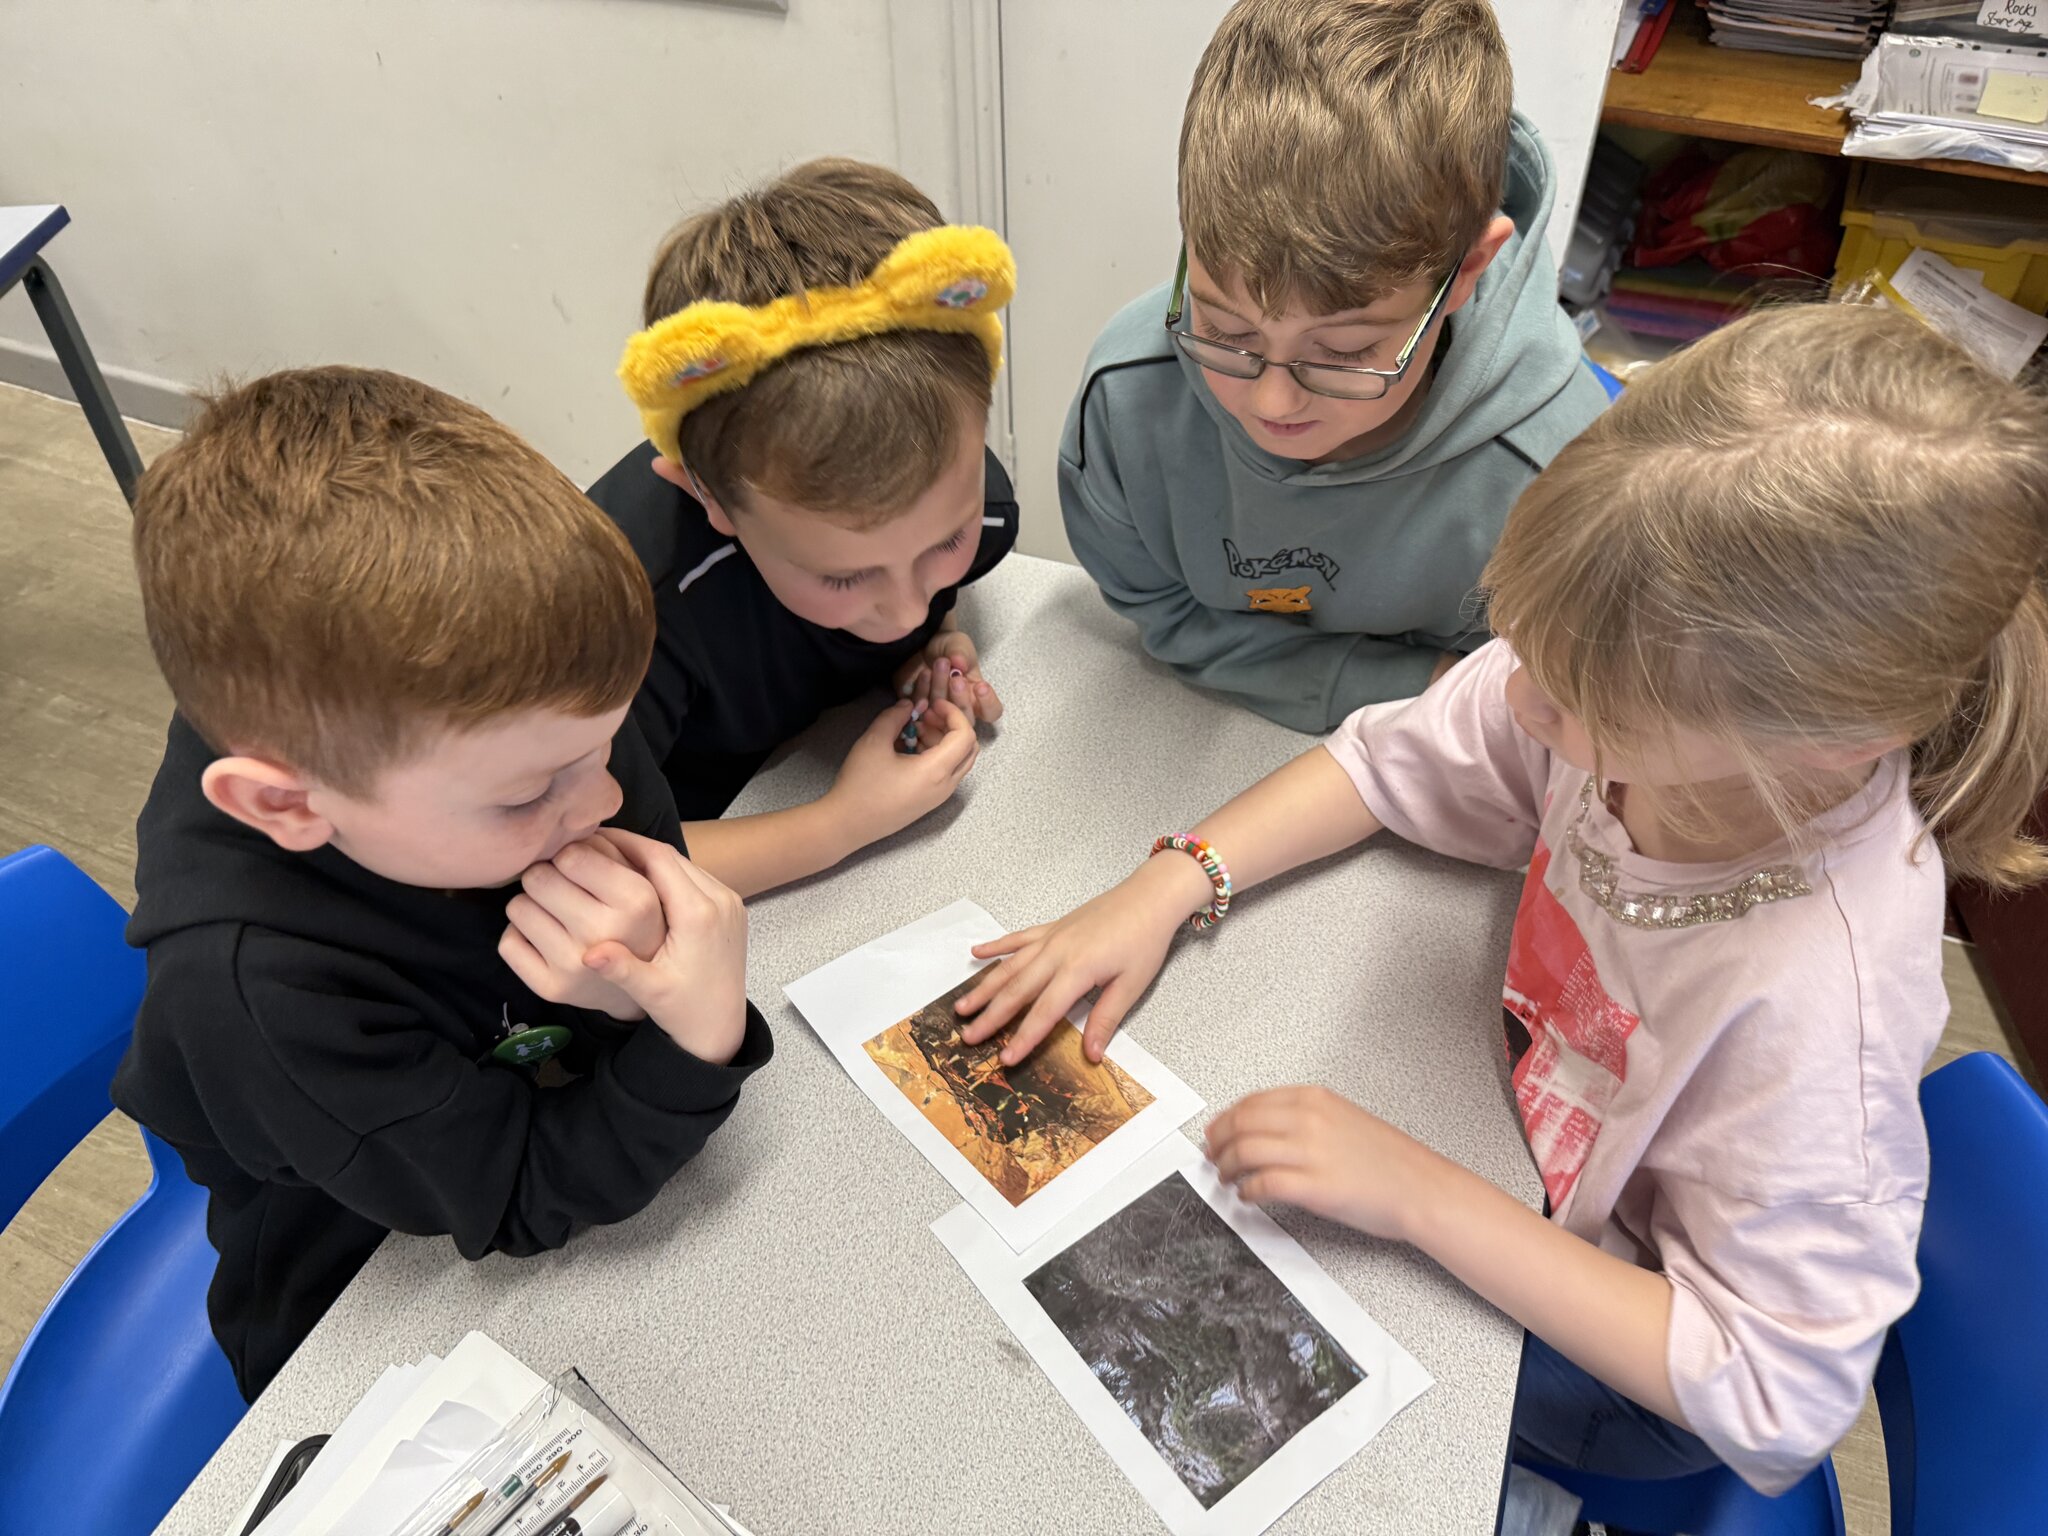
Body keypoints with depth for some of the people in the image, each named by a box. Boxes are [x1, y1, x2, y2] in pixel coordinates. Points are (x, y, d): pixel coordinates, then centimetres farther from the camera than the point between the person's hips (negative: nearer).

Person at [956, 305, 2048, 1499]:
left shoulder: (1812, 996, -41)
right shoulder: (1645, 674, -27)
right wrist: (1165, 890, -20)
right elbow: (1398, 760, -10)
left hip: (1627, 1368, -4)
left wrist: (1417, 1192, -33)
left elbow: (1777, 1400, -30)